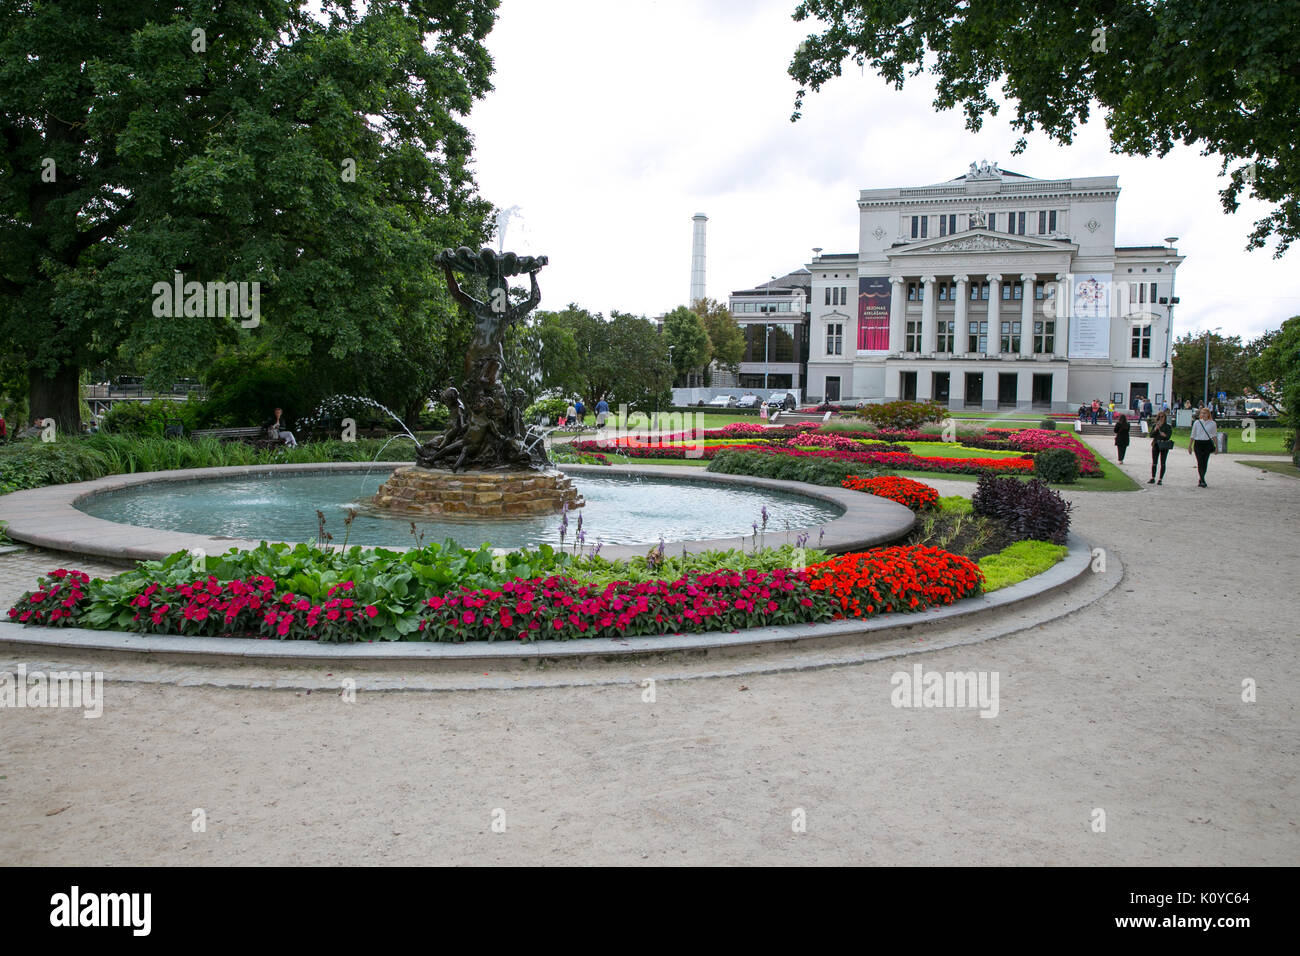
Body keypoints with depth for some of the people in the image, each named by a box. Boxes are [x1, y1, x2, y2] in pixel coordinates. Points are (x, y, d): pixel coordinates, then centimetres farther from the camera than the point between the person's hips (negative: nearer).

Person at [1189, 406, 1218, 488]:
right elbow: (1193, 435, 9)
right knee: (1200, 462, -9)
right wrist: (1189, 446, 7)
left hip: (1207, 444, 1)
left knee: (1205, 462, 2)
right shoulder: (1197, 423, 5)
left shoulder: (1212, 423, 5)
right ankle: (1202, 481, -11)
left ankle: (1201, 480, 15)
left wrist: (1216, 446, 7)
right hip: (1198, 444, -1)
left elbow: (1214, 435, 11)